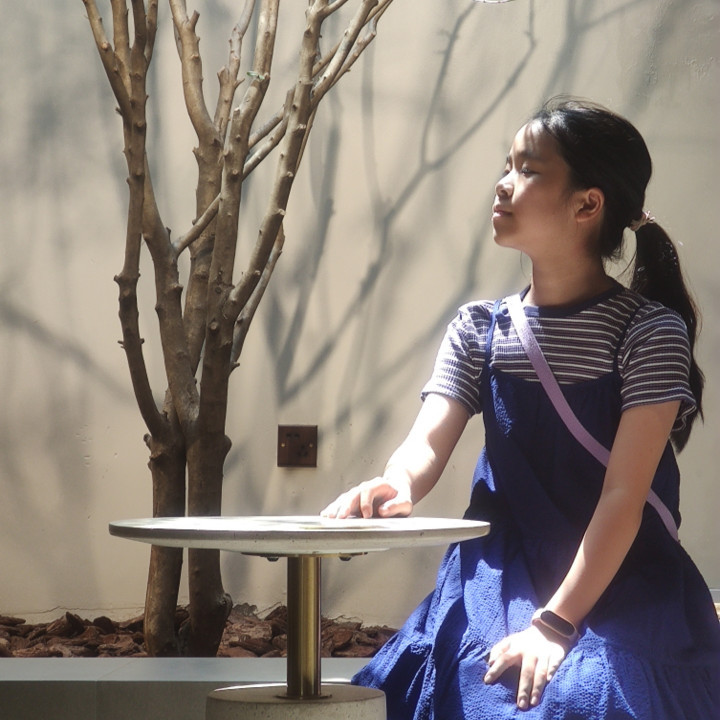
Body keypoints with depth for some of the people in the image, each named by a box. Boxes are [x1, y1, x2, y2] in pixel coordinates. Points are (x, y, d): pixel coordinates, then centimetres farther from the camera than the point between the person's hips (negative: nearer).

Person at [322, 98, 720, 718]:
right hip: (499, 585, 4)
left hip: (618, 588, -3)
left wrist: (554, 624, -22)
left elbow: (624, 496, -14)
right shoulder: (479, 329, 8)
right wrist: (397, 488, -30)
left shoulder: (647, 330, -7)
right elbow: (428, 443, -5)